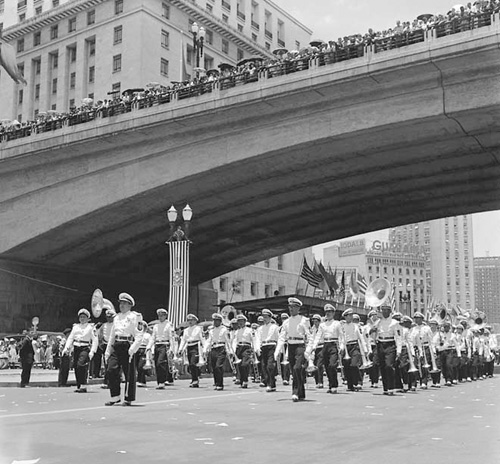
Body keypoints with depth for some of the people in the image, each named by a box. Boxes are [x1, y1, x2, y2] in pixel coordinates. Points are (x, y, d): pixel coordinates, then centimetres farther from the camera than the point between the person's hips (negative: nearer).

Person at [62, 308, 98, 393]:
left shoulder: (91, 327, 2)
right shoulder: (75, 327, 16)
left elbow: (95, 340, -3)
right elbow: (70, 338, 15)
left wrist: (92, 351, -13)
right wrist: (66, 348, 1)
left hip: (85, 348, -5)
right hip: (76, 348, 5)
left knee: (81, 365, -23)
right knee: (76, 367, 3)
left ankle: (83, 386, -21)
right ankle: (79, 386, 16)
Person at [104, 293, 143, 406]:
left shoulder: (134, 317, -3)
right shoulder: (117, 317, 17)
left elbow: (139, 335, -10)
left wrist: (133, 349, -21)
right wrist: (108, 351, 18)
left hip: (127, 346, -6)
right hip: (116, 346, 6)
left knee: (129, 373, 0)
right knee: (111, 370, -5)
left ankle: (128, 399, 11)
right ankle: (116, 396, 5)